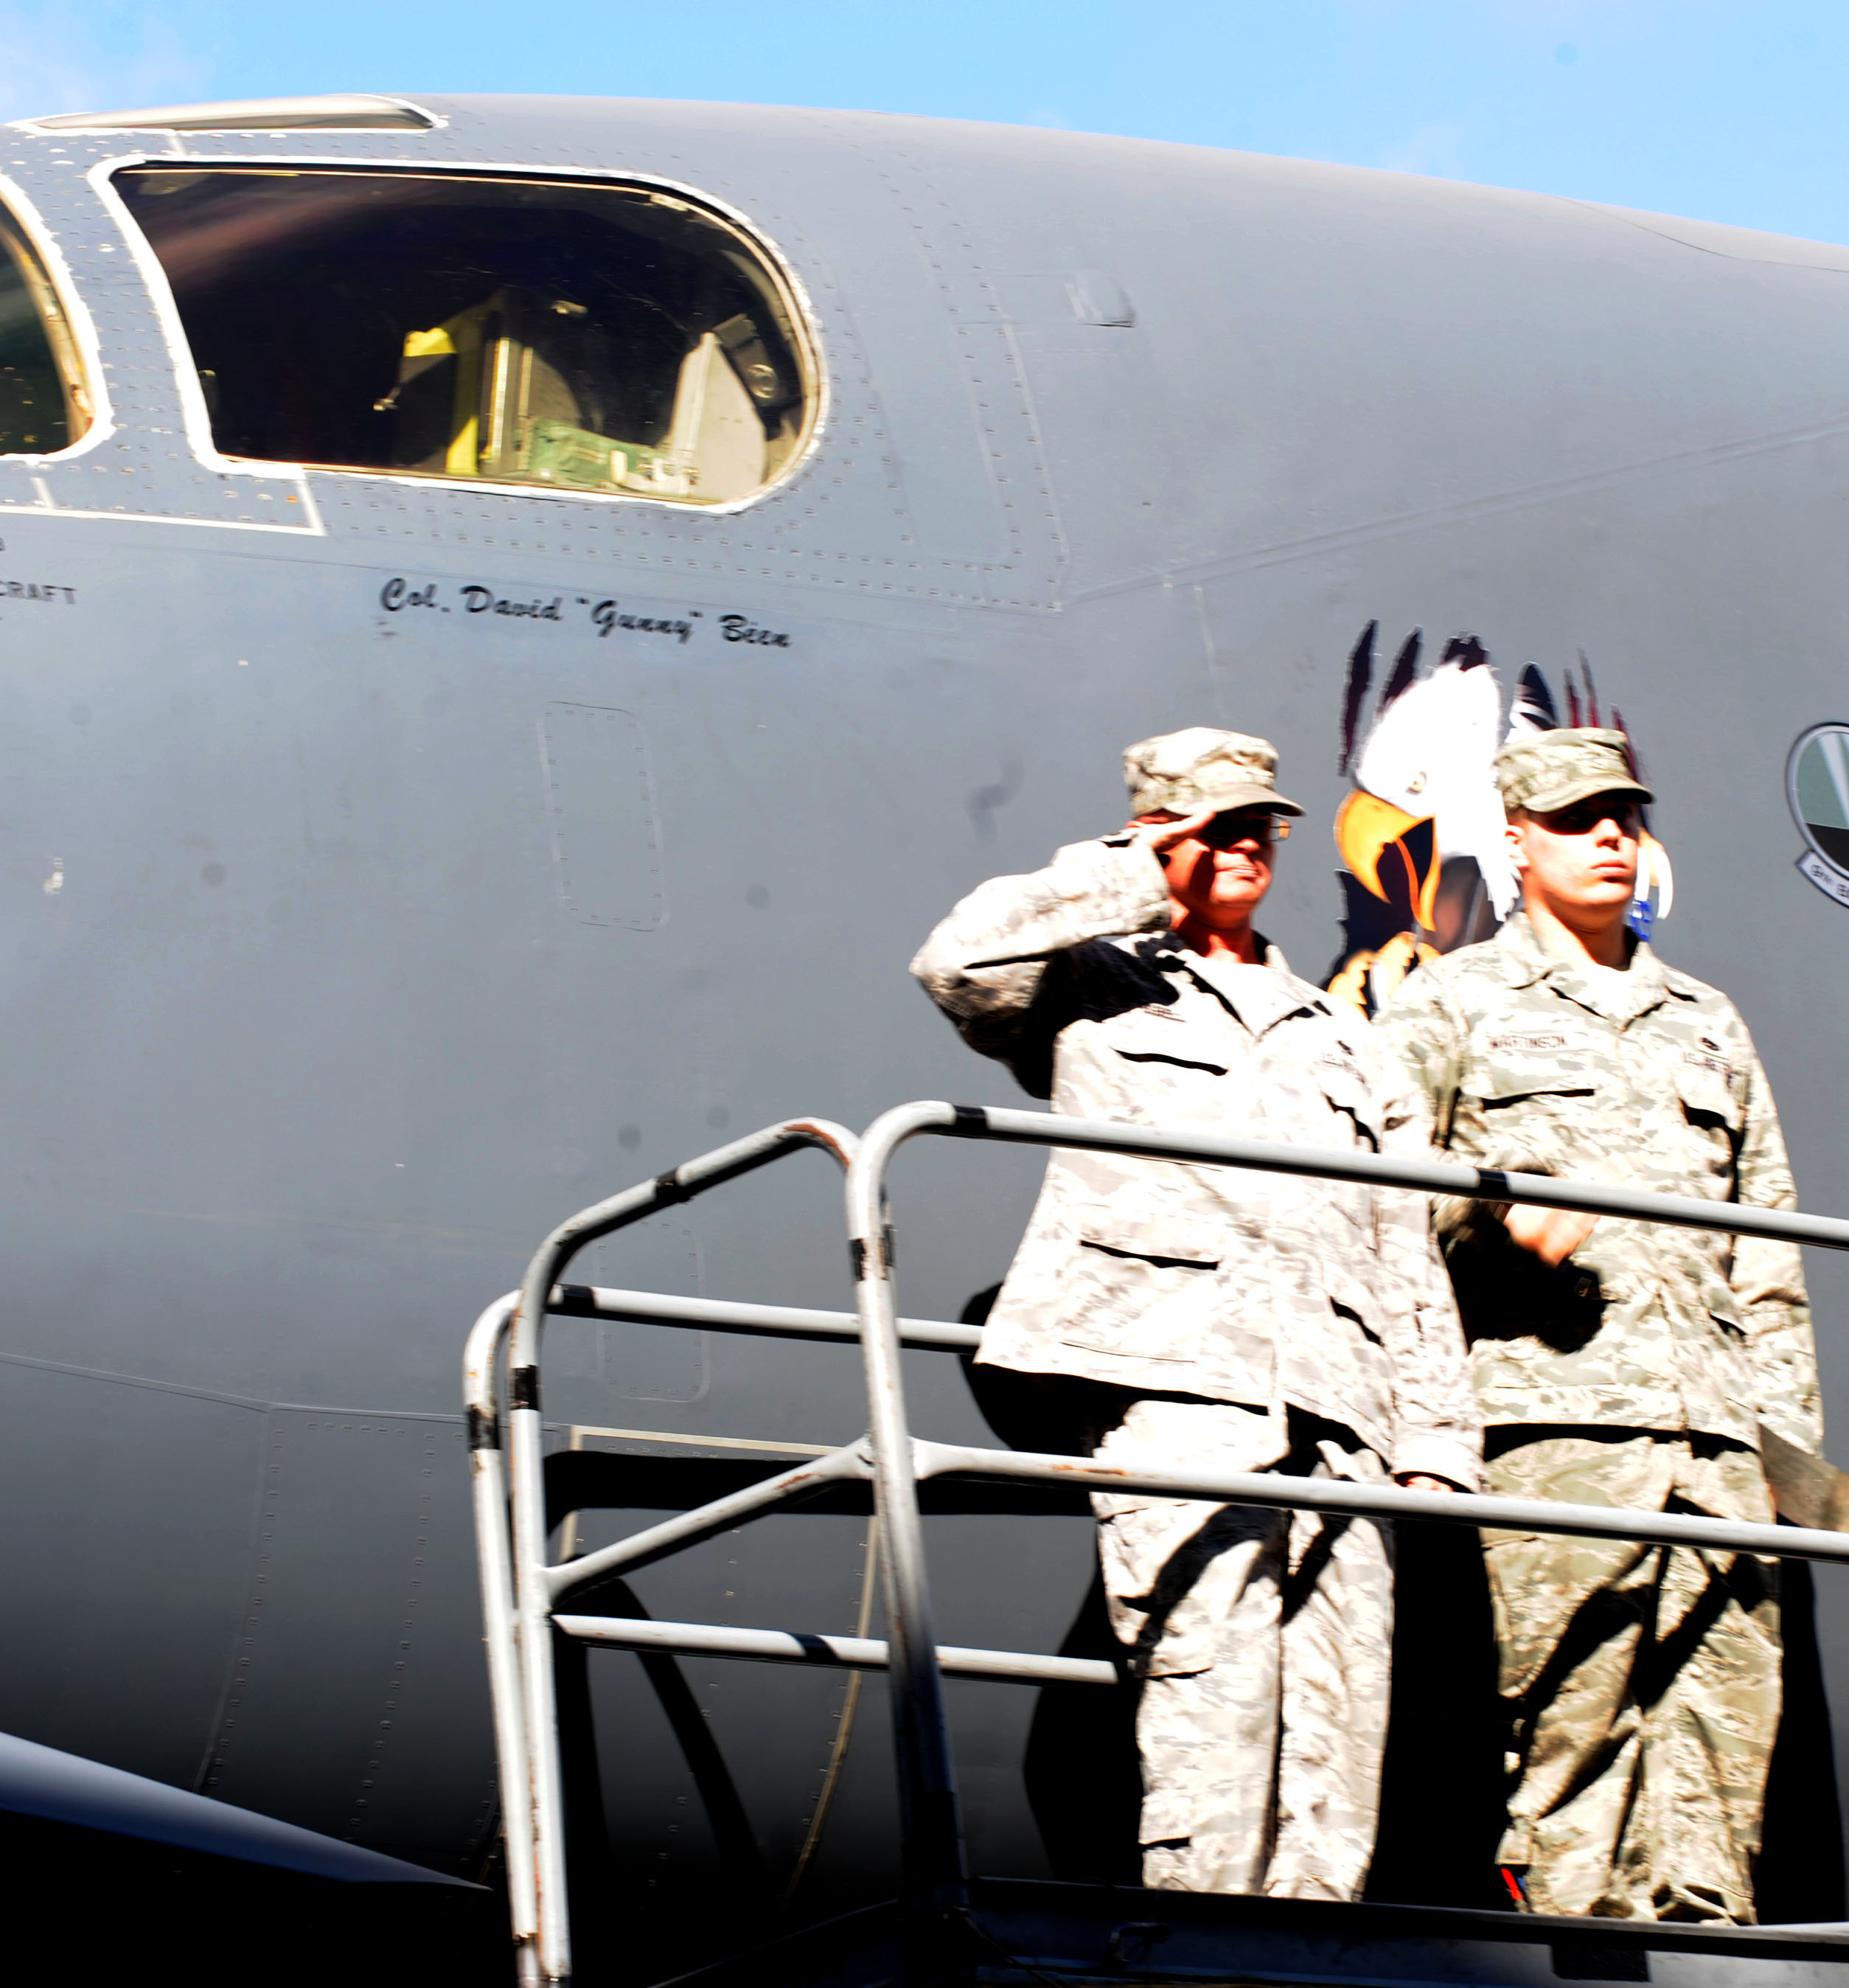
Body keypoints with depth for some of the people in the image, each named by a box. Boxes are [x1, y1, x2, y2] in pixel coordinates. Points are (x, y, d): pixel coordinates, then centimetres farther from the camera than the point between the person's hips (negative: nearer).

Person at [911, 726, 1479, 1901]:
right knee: (1212, 1699, -17)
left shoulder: (1338, 1041, 31)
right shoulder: (1101, 990, 16)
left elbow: (1406, 1254, 26)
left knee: (1339, 1736, -2)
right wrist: (1137, 878, 4)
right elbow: (961, 962, -6)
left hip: (1332, 1413, 5)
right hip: (1176, 1379, -5)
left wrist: (1437, 1431, 15)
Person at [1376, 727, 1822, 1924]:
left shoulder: (1709, 1024, 27)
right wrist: (1503, 1209, -15)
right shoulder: (1453, 1004, 13)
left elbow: (1767, 1239, 24)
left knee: (1727, 1717, -3)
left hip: (1715, 1422, 5)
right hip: (1556, 1411, -4)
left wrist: (1793, 1427, 15)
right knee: (1574, 1713, -10)